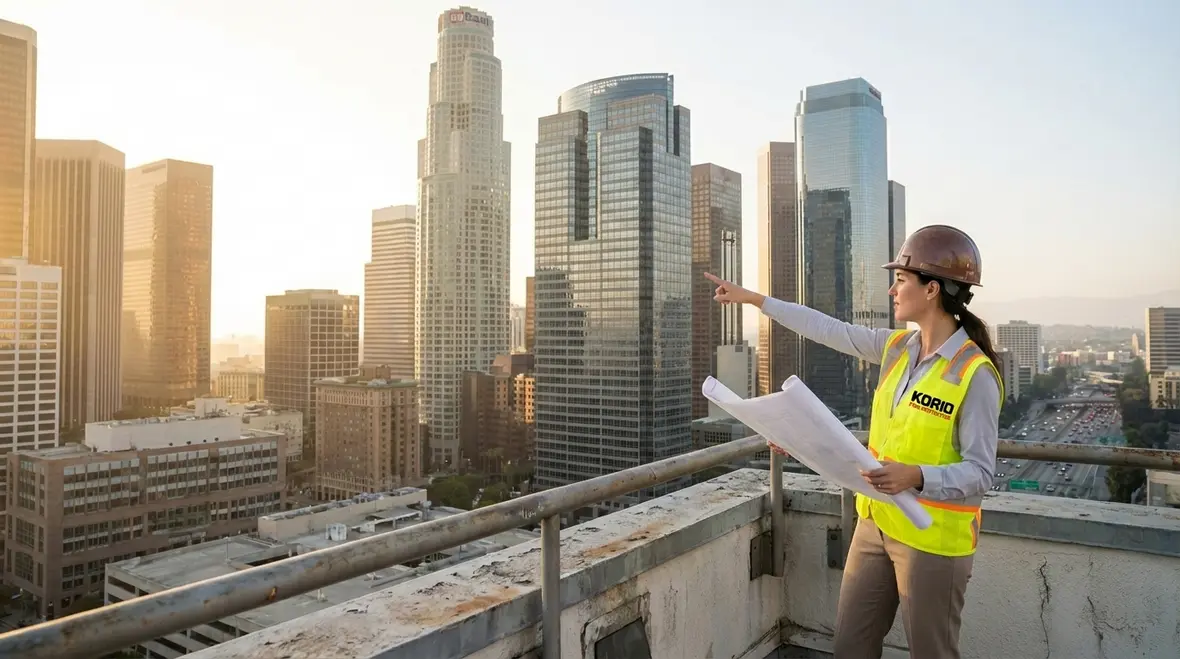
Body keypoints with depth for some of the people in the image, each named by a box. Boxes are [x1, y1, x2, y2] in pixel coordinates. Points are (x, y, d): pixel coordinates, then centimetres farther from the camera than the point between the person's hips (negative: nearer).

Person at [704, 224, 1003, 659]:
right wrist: (754, 299, 10)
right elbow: (830, 330, 7)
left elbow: (980, 473, -18)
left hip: (932, 539, -6)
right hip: (876, 523, 7)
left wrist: (917, 477, -35)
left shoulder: (974, 374, -19)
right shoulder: (898, 347, 1)